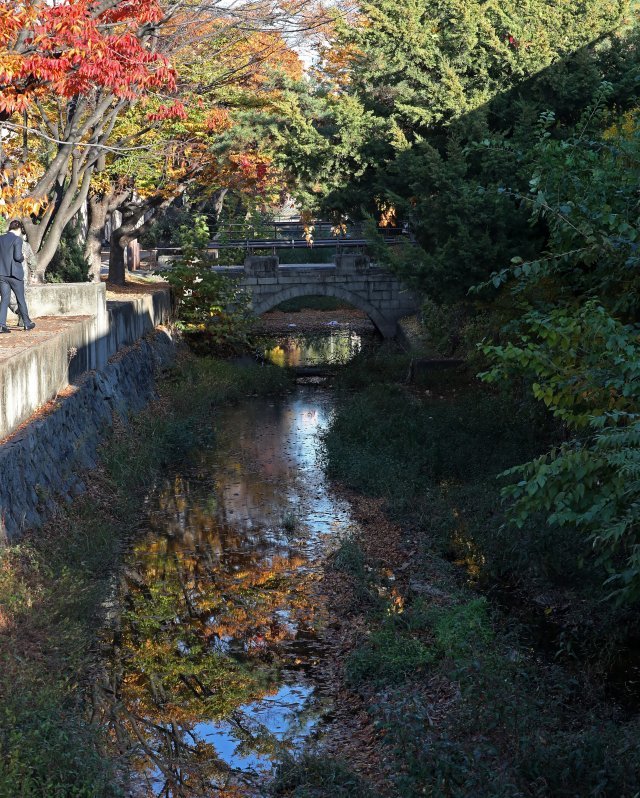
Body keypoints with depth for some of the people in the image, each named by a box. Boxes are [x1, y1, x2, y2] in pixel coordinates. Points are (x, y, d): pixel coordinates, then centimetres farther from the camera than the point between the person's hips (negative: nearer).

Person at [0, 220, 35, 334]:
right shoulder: (17, 239, -9)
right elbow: (17, 256, -17)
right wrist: (22, 257, 3)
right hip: (14, 273, -4)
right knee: (21, 299, 8)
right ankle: (27, 323, 19)